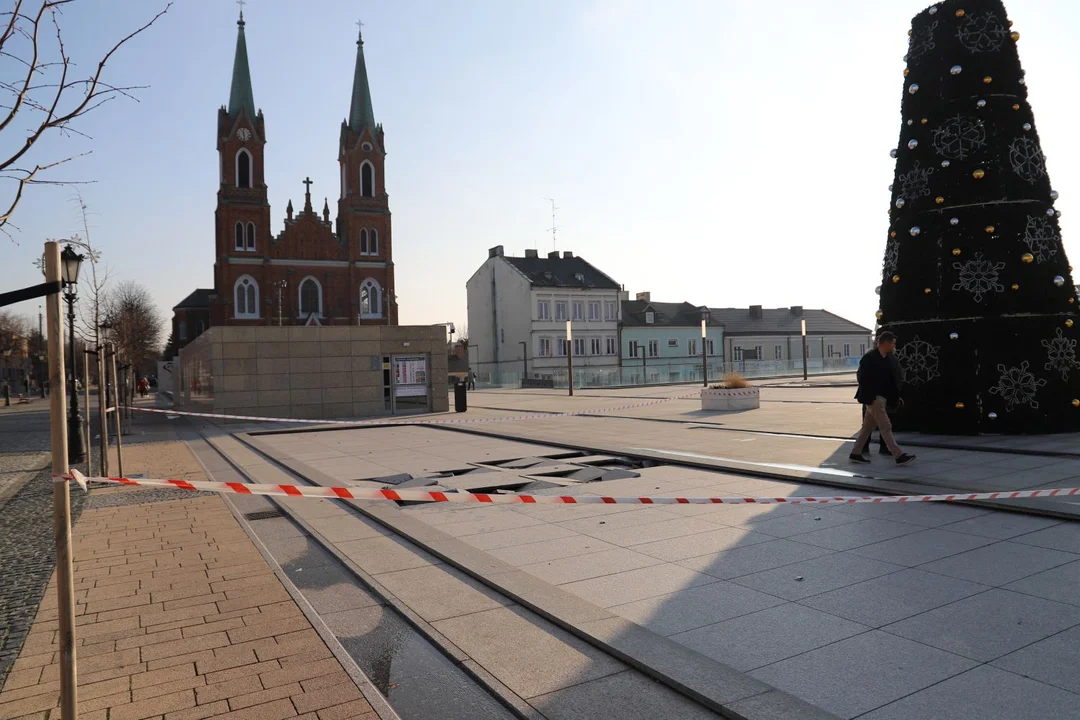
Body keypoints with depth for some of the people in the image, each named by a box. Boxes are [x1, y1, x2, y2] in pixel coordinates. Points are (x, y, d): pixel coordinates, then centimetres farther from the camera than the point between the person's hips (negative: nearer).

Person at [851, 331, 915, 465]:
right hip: (873, 398, -8)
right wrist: (868, 397, -18)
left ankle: (855, 453, 19)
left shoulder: (890, 359, 9)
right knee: (886, 427, -8)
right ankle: (899, 456, -7)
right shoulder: (869, 358, -13)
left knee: (868, 427, 12)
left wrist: (896, 396, 2)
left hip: (882, 397, 8)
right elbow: (863, 378, -15)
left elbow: (894, 379, 10)